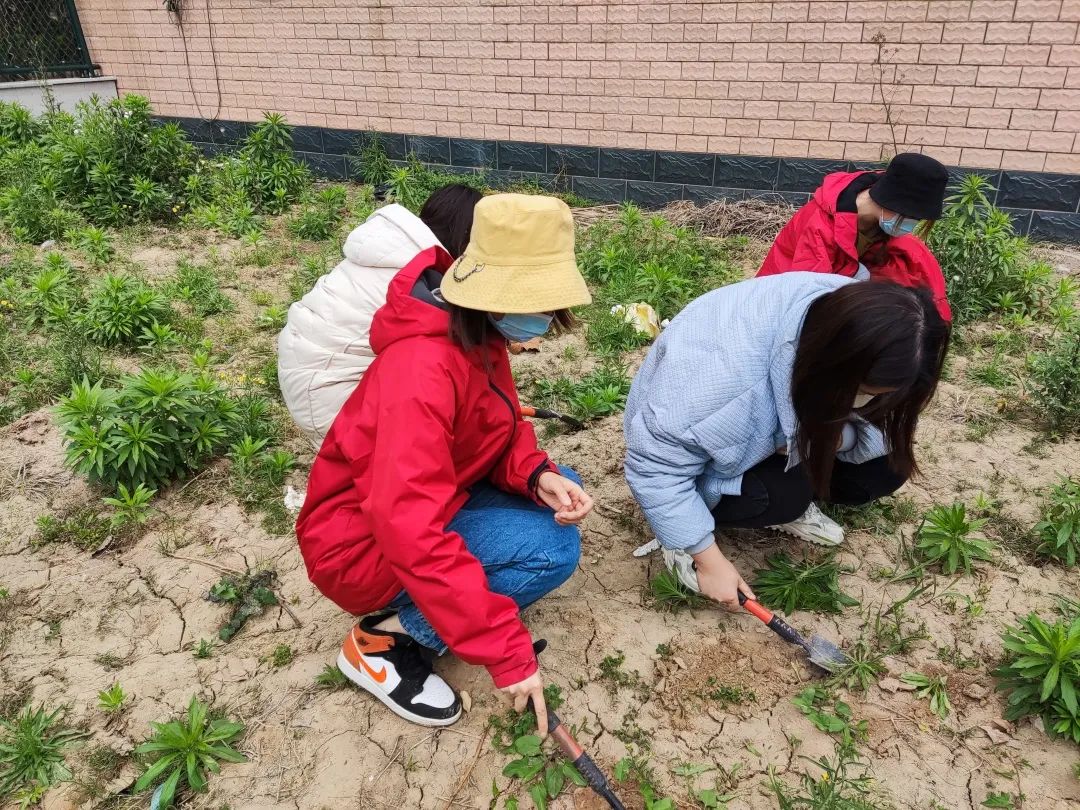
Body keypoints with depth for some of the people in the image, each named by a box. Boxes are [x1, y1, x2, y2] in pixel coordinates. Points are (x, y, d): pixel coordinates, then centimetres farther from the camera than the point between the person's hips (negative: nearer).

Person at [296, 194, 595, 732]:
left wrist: (540, 476, -19)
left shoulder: (481, 333, -3)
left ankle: (409, 613, 3)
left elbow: (502, 428, 5)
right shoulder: (423, 368, -32)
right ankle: (383, 642, -7)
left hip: (423, 506, 9)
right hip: (363, 543, -9)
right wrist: (506, 652, -35)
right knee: (552, 547, -21)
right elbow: (413, 535, -38)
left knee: (558, 496, 1)